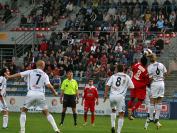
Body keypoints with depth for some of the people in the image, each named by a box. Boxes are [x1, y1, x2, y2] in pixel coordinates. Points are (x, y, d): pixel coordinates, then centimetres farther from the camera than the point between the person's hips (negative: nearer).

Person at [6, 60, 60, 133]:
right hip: (40, 94, 1)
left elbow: (19, 74, 0)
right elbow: (49, 86, -6)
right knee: (46, 113, 13)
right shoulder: (45, 75, 6)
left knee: (23, 111, 15)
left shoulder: (30, 72, 6)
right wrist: (55, 93, 10)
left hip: (31, 94, -1)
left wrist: (9, 77, 12)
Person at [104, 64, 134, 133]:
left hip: (112, 96, 3)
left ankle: (113, 126, 17)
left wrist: (105, 94, 8)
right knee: (121, 115, 4)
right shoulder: (127, 77, 7)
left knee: (113, 110, 29)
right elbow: (132, 87, 7)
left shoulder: (113, 76, 12)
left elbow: (107, 85, 4)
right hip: (120, 96, -3)